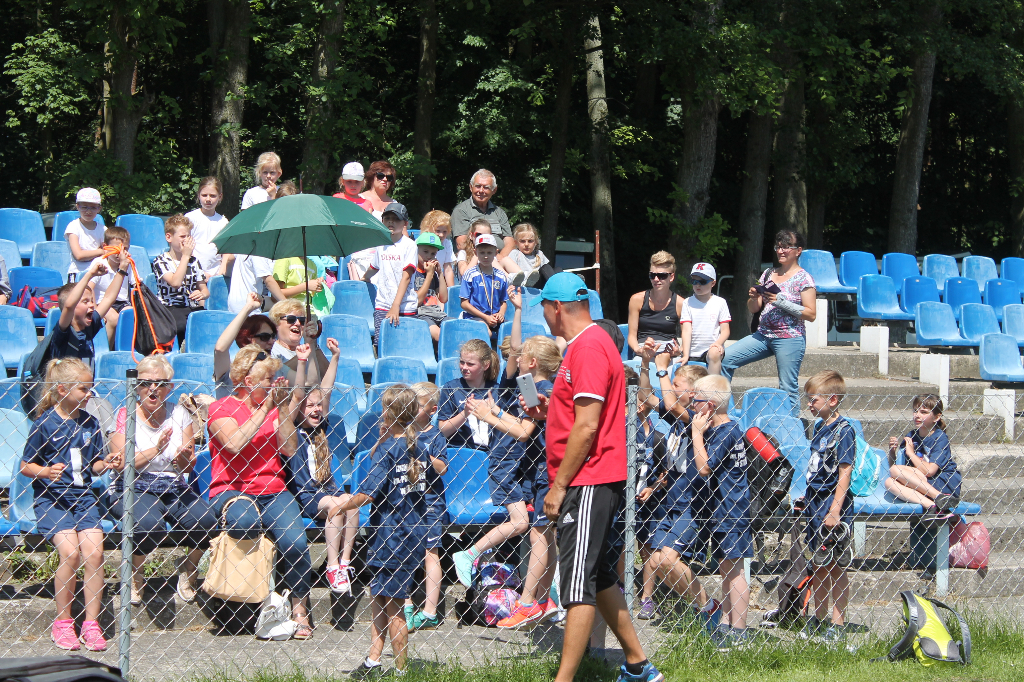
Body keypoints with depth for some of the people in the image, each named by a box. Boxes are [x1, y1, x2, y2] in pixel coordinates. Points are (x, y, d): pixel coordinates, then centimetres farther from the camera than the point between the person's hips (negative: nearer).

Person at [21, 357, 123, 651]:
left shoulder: (90, 423, 12)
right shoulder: (45, 423, -2)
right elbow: (26, 465, 0)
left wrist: (106, 464, -4)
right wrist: (45, 471, -18)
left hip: (82, 496, 4)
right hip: (51, 498, -4)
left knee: (94, 550, -18)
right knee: (70, 551, -23)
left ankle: (91, 623, -10)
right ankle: (62, 623, -8)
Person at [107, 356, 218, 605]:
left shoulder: (179, 414, 9)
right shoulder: (124, 416, 0)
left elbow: (190, 465, 6)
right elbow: (122, 463, -11)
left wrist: (183, 460, -19)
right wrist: (156, 449, -24)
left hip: (175, 489, 3)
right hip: (135, 489, -3)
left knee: (205, 520, -27)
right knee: (149, 524, -37)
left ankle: (189, 571, 4)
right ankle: (134, 575, -5)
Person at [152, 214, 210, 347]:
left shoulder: (193, 261, 18)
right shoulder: (160, 261, 2)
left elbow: (205, 290, 21)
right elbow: (176, 282, -15)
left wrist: (202, 294, -6)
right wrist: (185, 256, -7)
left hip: (193, 308, 5)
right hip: (170, 309, -5)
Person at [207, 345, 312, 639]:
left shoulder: (274, 407, 21)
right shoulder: (221, 408, 5)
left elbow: (288, 449, 7)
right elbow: (234, 444, -15)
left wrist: (283, 409, 0)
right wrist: (265, 408, -10)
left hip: (273, 492, 4)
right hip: (231, 491, -4)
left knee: (295, 542, -26)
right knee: (246, 521, -40)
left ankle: (299, 609, -10)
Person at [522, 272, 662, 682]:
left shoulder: (588, 348, -16)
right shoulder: (589, 343, 18)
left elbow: (587, 426, -21)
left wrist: (559, 486, -18)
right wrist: (550, 412, 14)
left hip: (587, 485, -11)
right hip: (594, 483, 11)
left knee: (578, 585, -11)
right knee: (600, 579, 16)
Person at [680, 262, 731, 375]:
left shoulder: (720, 302, 4)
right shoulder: (688, 303, 5)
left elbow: (725, 330, 1)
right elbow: (686, 330, -3)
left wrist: (718, 343, -21)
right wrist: (685, 355, -14)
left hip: (712, 348, -2)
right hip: (693, 352, 2)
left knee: (714, 353, -36)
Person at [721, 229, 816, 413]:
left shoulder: (803, 278, -4)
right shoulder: (768, 274, 14)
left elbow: (811, 314, -10)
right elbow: (753, 309, 17)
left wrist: (782, 303, -18)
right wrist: (754, 297, -6)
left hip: (789, 338, -6)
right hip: (763, 335, 6)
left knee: (788, 389, -8)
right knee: (725, 358, -4)